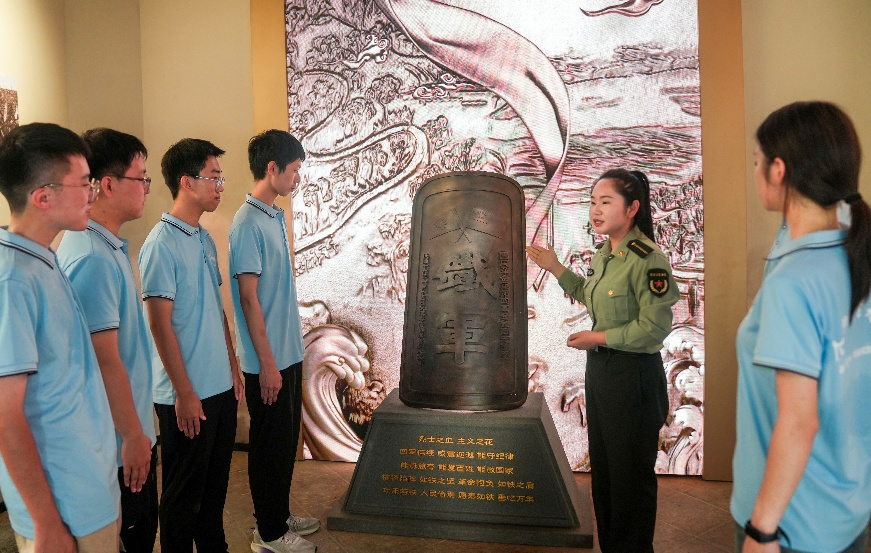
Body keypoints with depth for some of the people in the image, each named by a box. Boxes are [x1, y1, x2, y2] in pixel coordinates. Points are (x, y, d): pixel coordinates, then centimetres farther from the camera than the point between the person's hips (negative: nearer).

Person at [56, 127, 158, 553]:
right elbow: (105, 360, -24)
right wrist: (133, 434, -16)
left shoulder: (107, 245, 7)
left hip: (130, 429, 9)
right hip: (121, 440, -9)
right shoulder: (93, 257, -24)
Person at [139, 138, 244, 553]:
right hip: (187, 394, -8)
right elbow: (160, 325, -17)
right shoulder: (161, 245, -15)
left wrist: (232, 368, 14)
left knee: (216, 483, 20)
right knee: (184, 491, 9)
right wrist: (184, 393, -16)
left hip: (221, 387, 8)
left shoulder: (205, 241, 10)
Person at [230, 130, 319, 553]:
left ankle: (280, 515, 35)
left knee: (286, 441, 19)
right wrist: (267, 362, -19)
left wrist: (289, 353, 17)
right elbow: (248, 298, -20)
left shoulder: (277, 216, 10)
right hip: (268, 360, -9)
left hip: (289, 354, 9)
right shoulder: (248, 224, -18)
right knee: (270, 445, 5)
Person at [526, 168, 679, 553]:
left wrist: (599, 338, -17)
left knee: (630, 472, 7)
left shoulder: (647, 258, -20)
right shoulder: (602, 256, 7)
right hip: (600, 369, 9)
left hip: (634, 375, -9)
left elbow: (654, 327, -22)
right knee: (602, 465, 20)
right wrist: (556, 268, 16)